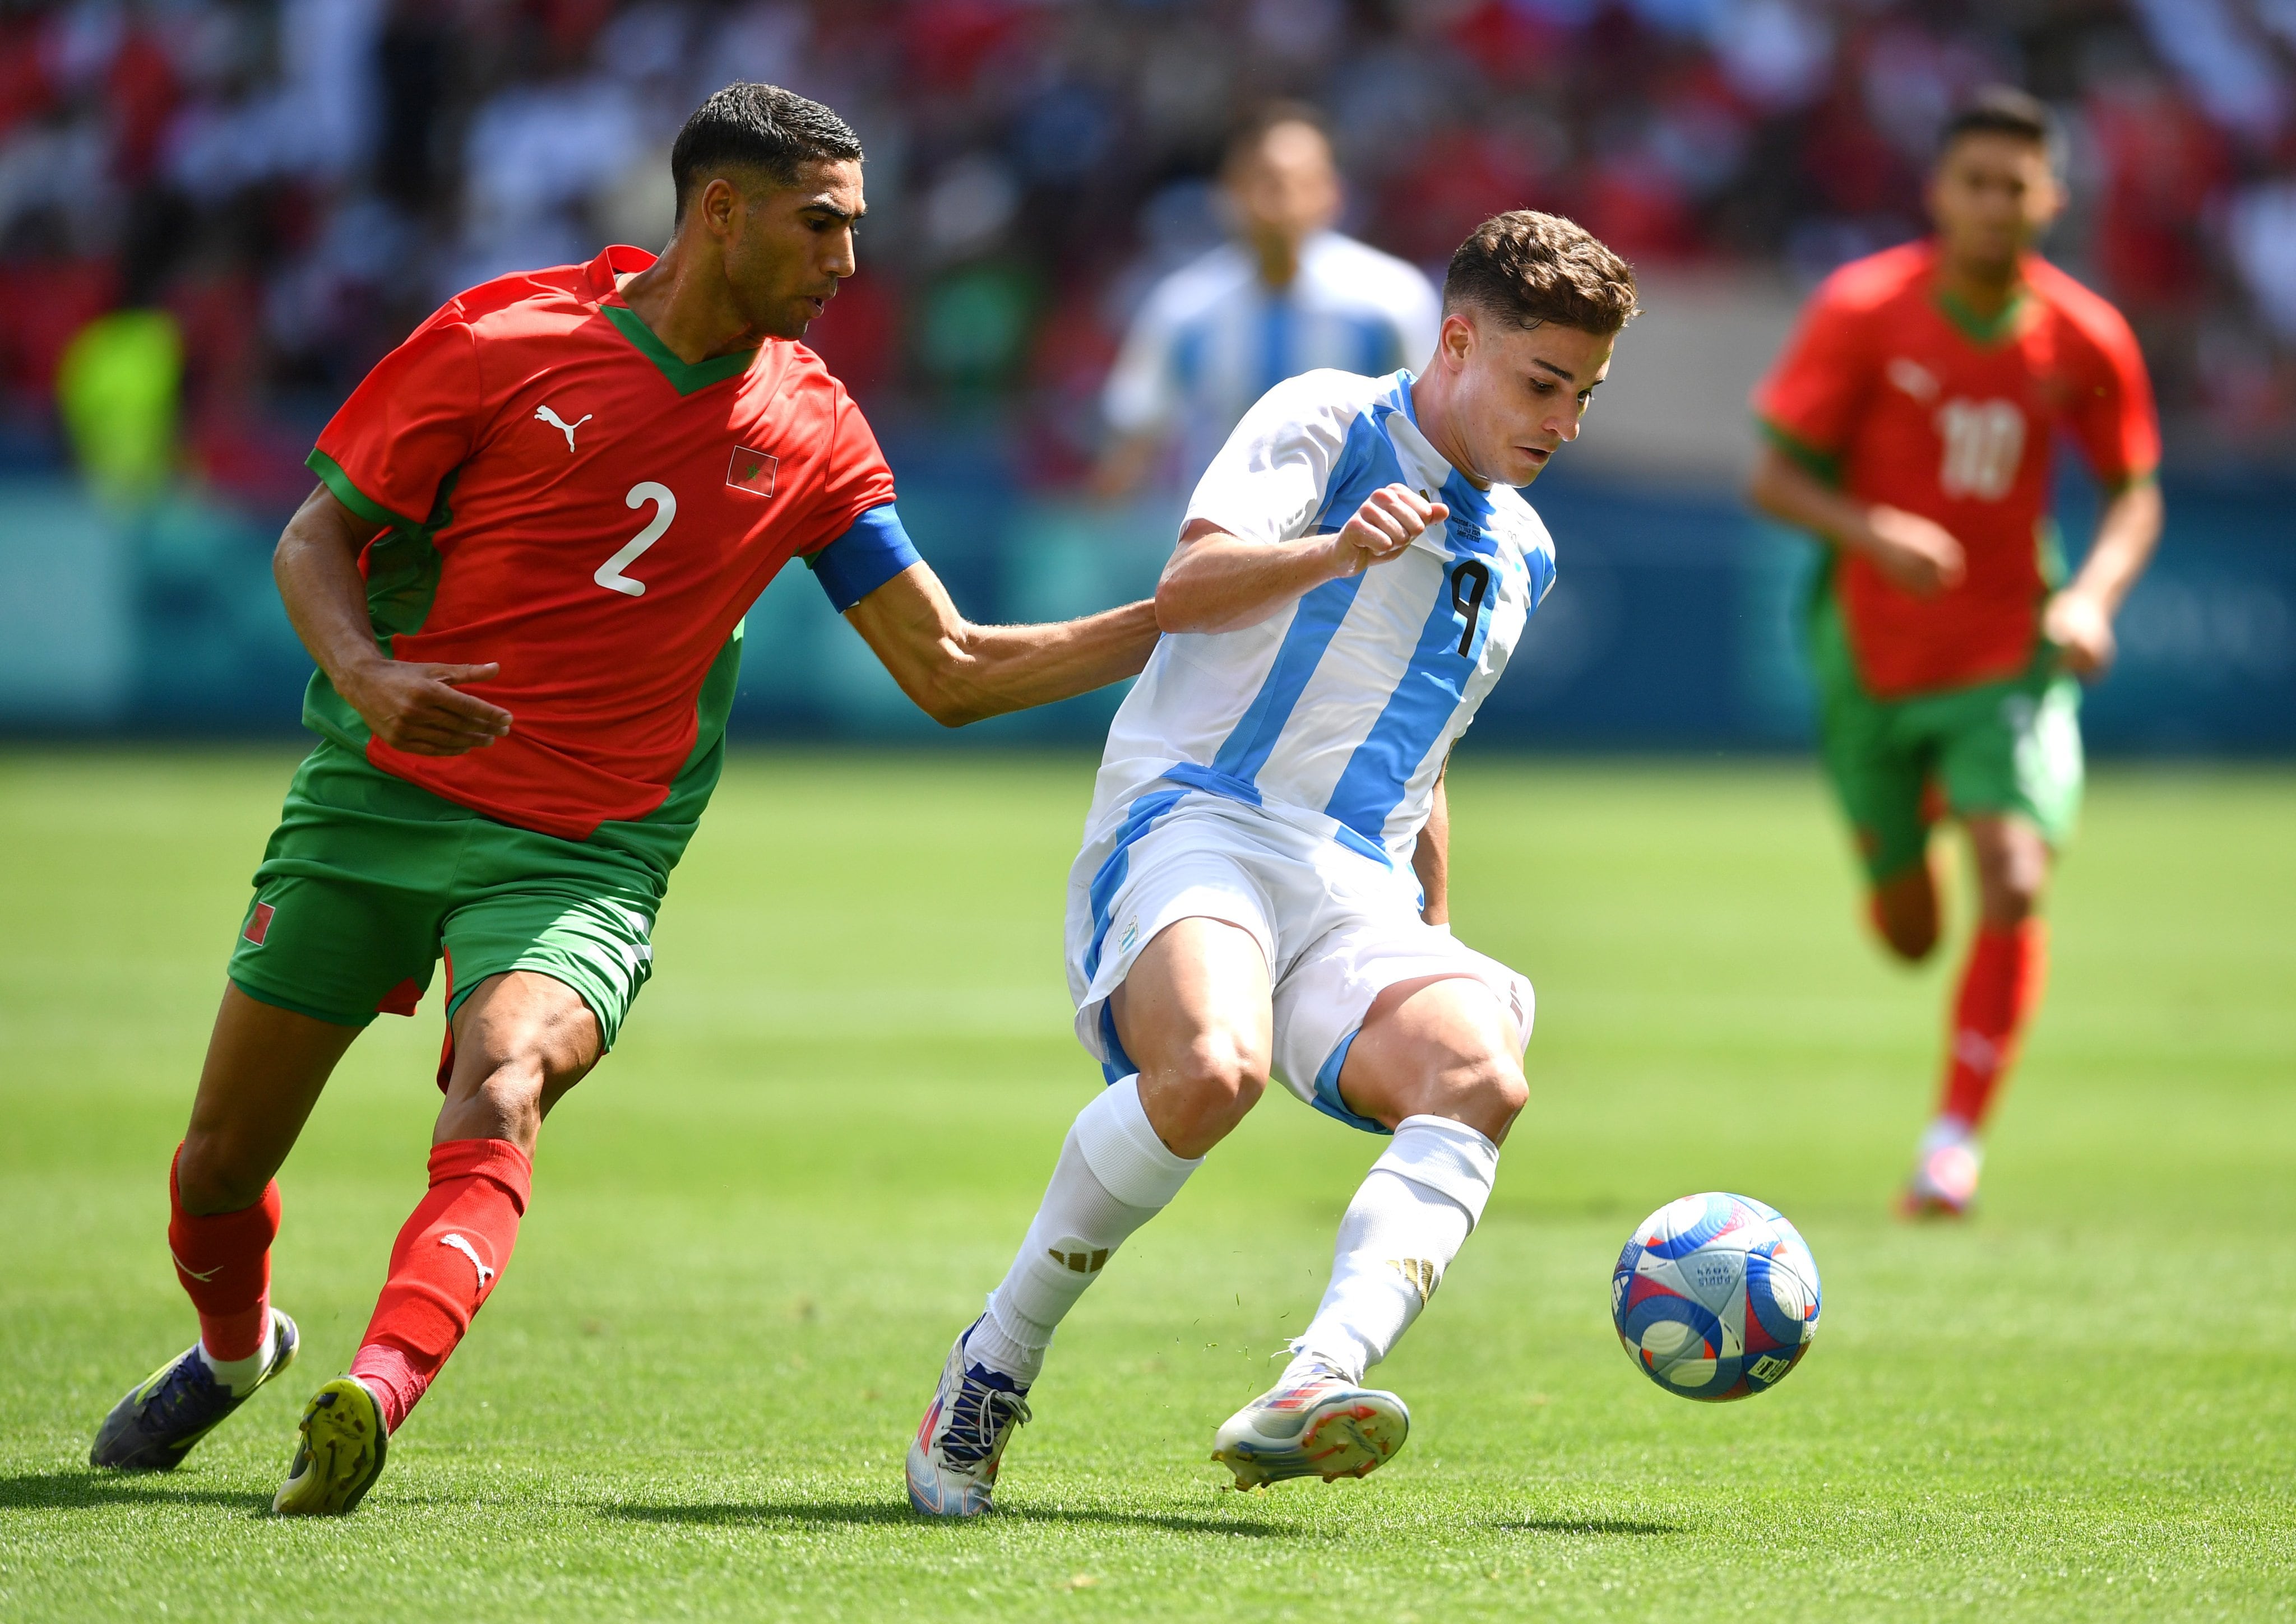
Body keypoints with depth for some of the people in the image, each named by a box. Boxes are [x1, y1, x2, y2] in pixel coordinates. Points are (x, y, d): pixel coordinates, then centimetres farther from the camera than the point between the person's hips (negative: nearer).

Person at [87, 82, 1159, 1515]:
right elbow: (318, 534, 0)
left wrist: (1183, 625, -3)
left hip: (583, 854, 0)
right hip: (376, 800, 0)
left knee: (502, 1095, -31)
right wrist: (364, 675, -20)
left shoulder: (808, 431, 2)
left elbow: (952, 671, 5)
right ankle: (236, 1345, 39)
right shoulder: (507, 338, -7)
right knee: (223, 1160, 6)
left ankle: (372, 1399, -46)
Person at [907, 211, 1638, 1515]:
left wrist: (1441, 929, 31)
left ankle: (1310, 1394, -45)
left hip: (1357, 889, 6)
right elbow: (1188, 588, -14)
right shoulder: (1325, 422, 3)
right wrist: (1334, 552, -32)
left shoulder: (1522, 552, 25)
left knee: (1479, 1075, -27)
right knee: (1213, 1066, -37)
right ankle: (994, 1370, -17)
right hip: (1194, 819, -6)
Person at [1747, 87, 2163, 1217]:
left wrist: (2093, 594, -13)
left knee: (2013, 879, -22)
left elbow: (2134, 493, 6)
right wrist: (1869, 531, -30)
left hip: (2009, 656, 0)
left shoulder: (2086, 338, -7)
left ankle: (1956, 1139, -9)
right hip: (1871, 653, 0)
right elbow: (1774, 477, -11)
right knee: (1911, 933, 9)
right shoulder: (1863, 310, -12)